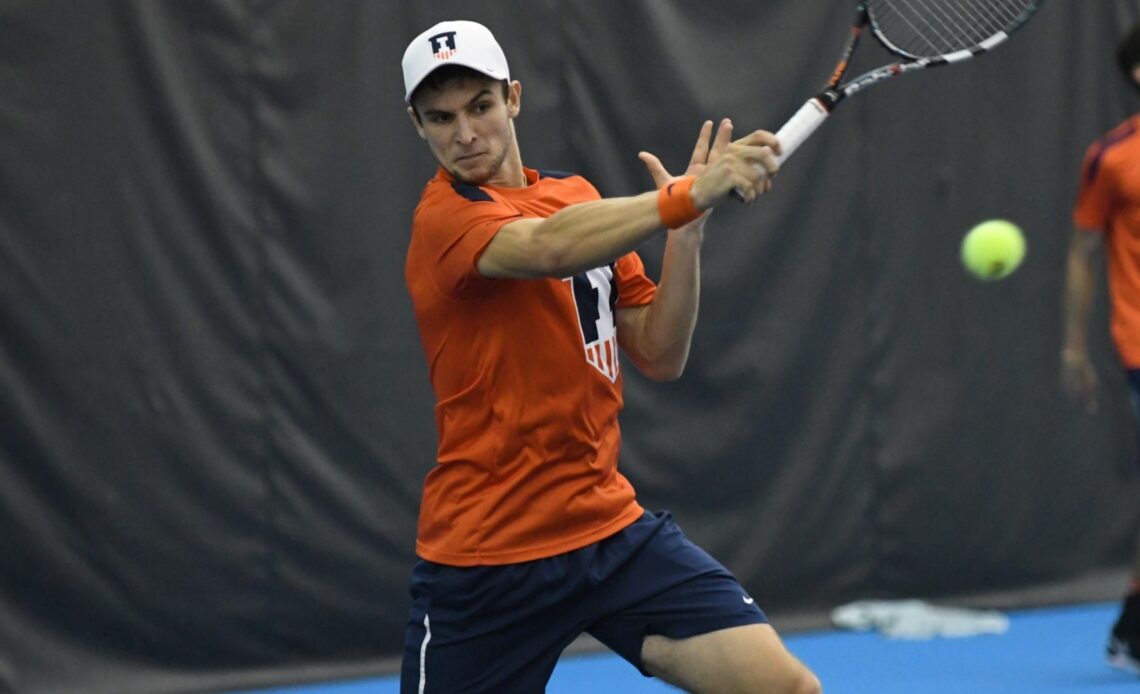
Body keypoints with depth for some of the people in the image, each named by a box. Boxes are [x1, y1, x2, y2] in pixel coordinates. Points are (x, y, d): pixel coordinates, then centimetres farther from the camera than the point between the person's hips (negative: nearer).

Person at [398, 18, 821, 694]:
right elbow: (548, 248, -34)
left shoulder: (581, 200, 11)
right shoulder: (446, 216, -12)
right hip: (486, 559, -5)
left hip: (612, 527, 5)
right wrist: (689, 197, -43)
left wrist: (687, 232, -7)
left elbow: (660, 355, 7)